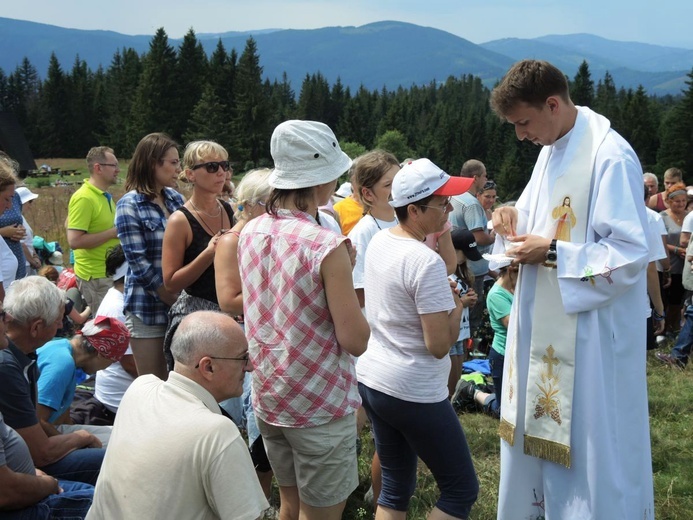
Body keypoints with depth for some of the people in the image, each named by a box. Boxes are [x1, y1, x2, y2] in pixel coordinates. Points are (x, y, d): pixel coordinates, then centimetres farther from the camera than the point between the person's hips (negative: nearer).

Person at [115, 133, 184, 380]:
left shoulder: (176, 198, 8)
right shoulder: (130, 206, -8)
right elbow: (139, 263, -13)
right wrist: (175, 299, -13)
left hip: (180, 304, 5)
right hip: (148, 308, -5)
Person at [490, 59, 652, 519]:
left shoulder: (611, 157, -20)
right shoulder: (553, 148, 7)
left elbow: (631, 255, -21)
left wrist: (552, 253, -22)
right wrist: (516, 216, -1)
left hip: (589, 334, -9)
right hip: (547, 323, 9)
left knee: (589, 443, 4)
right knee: (540, 428, 19)